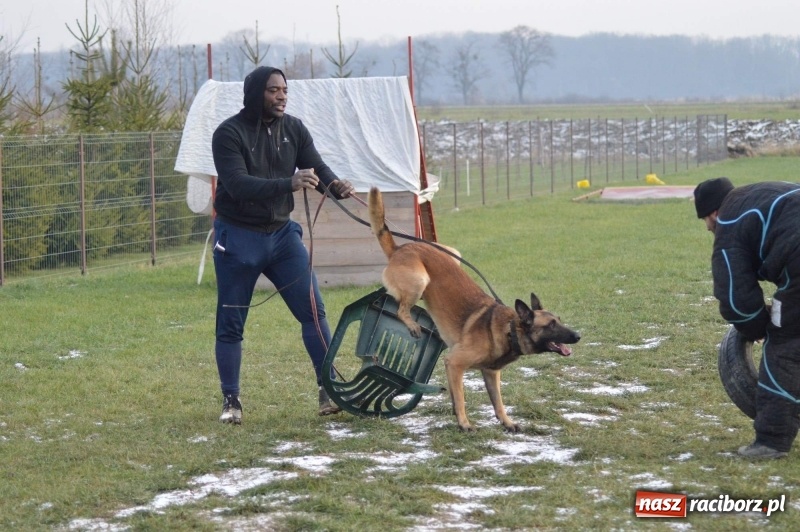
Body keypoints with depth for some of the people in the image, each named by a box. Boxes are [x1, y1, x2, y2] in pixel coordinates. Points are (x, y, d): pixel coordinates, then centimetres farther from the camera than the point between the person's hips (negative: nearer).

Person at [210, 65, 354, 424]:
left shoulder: (294, 129, 1)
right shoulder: (229, 134, -16)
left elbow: (318, 169, -4)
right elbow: (237, 185, -28)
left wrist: (336, 186, -29)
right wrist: (288, 184, -41)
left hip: (282, 233, 4)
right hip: (238, 237, -4)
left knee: (313, 310, -4)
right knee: (230, 324, 2)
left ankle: (329, 390, 1)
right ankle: (231, 401, 15)